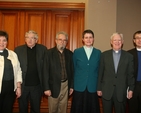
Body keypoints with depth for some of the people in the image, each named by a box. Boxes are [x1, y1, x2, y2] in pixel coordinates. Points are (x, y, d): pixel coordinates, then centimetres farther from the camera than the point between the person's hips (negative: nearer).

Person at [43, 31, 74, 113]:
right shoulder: (49, 53, -6)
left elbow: (72, 70, 8)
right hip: (54, 85, -2)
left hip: (66, 85, 3)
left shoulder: (69, 53, 5)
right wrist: (46, 88, -10)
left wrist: (71, 86, 7)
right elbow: (46, 71, -8)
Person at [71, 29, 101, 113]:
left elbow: (99, 70, 7)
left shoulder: (98, 52, 5)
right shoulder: (77, 52, 2)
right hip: (79, 87, 0)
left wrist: (99, 87, 4)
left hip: (92, 88, 1)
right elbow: (73, 69, 5)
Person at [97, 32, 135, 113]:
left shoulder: (128, 56, 3)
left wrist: (131, 89, -1)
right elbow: (100, 73, 3)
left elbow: (130, 74, 3)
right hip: (106, 91, 0)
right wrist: (99, 88, 3)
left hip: (121, 91, 0)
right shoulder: (104, 55, 3)